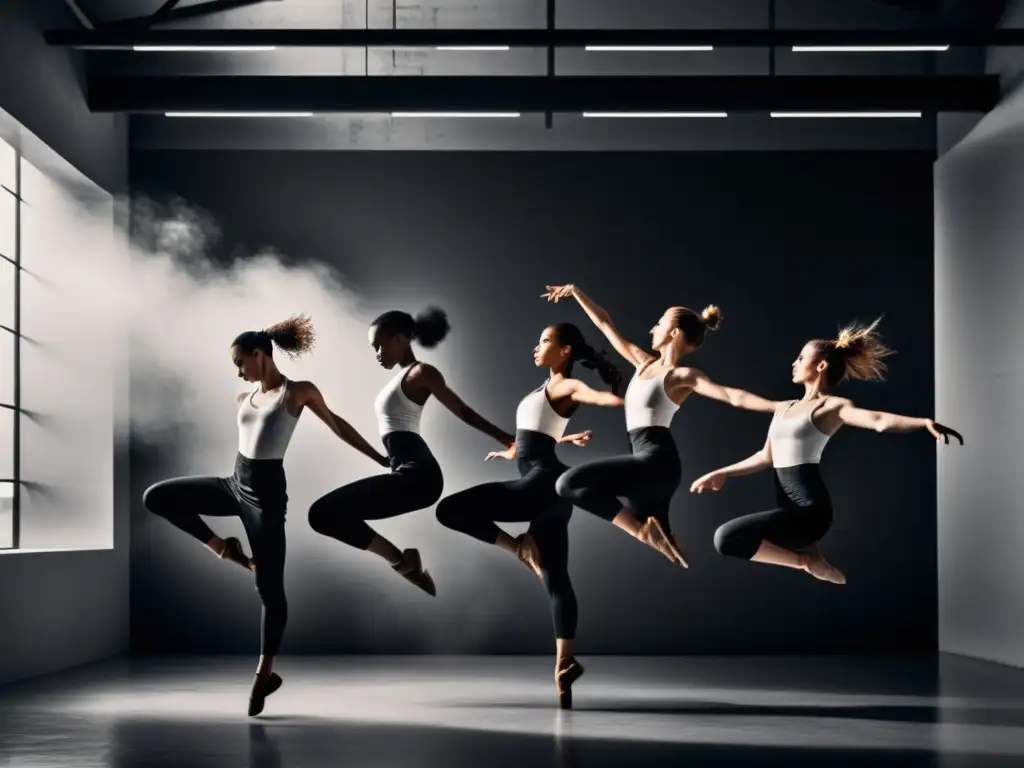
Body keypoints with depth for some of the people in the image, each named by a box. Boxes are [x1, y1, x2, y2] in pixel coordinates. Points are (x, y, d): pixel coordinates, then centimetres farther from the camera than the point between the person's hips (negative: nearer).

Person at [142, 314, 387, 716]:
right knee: (156, 496, -3)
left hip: (265, 491, -6)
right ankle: (222, 547, 7)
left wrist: (382, 460, 11)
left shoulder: (299, 391, -4)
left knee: (270, 589, -2)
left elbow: (337, 425, 6)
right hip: (235, 483, 6)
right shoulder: (243, 399, 11)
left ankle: (265, 673, 10)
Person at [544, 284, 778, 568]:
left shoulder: (682, 375, -8)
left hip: (656, 462, -8)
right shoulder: (644, 362, 14)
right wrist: (576, 293, 27)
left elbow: (734, 396, -20)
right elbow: (606, 325, 22)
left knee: (569, 483, -19)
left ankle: (643, 530, -14)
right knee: (659, 543, 9)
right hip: (651, 467, 8)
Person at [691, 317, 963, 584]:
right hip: (790, 512, 8)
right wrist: (723, 473, 36)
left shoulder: (833, 406, -5)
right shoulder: (783, 408, 19)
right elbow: (767, 456, 32)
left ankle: (807, 562, -8)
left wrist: (925, 422, -41)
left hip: (808, 509, -8)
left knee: (727, 538, -24)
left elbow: (879, 420, -23)